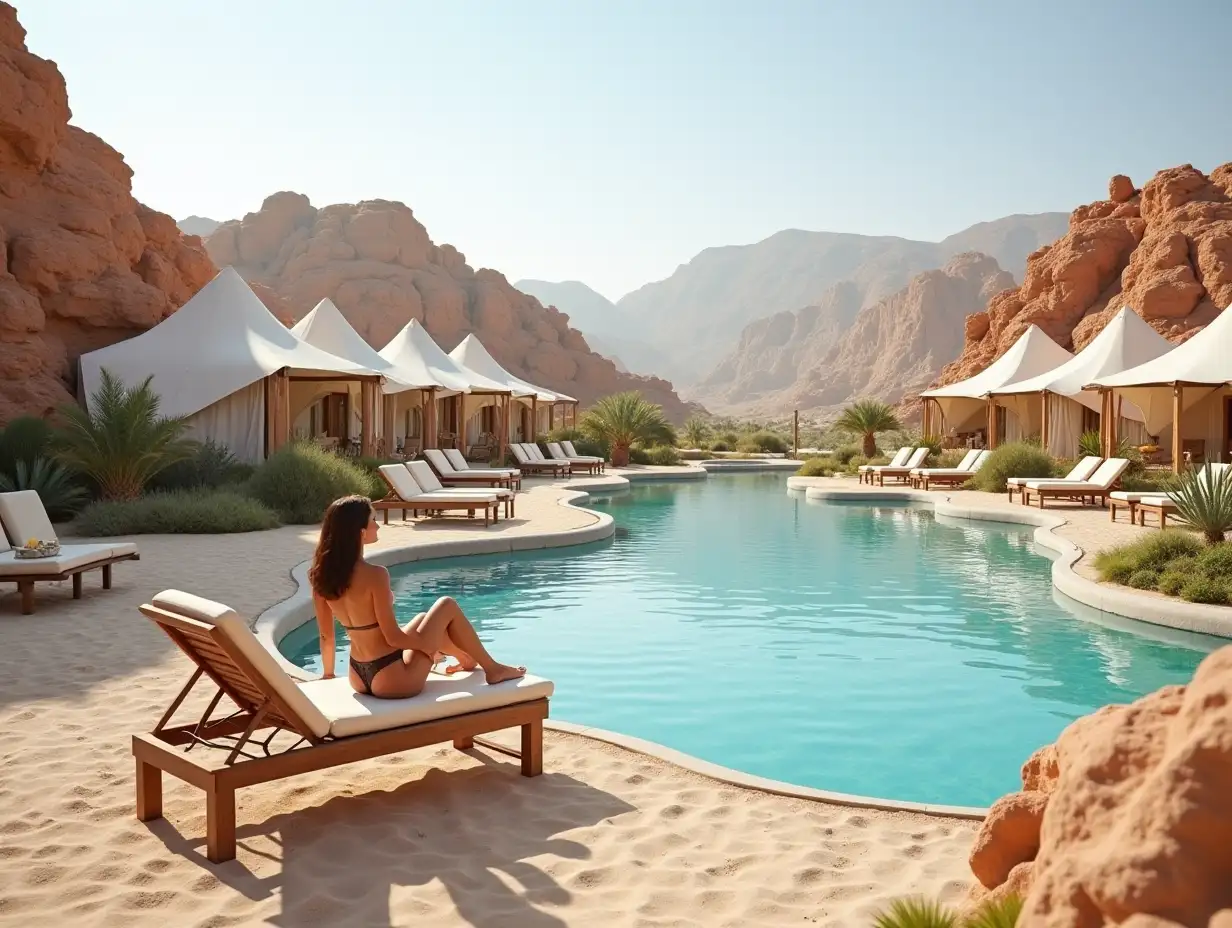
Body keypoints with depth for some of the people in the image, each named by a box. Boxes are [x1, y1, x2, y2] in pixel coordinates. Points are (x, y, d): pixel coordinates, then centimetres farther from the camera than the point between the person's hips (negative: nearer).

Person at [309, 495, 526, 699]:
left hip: (359, 679, 7)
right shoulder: (374, 575, -24)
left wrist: (329, 674, 21)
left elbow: (326, 636, 6)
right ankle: (493, 669, 25)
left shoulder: (323, 574, -3)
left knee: (423, 619, 30)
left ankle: (468, 660, 50)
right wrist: (428, 647, -3)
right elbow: (392, 637, -20)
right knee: (447, 606, 10)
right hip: (393, 681, -7)